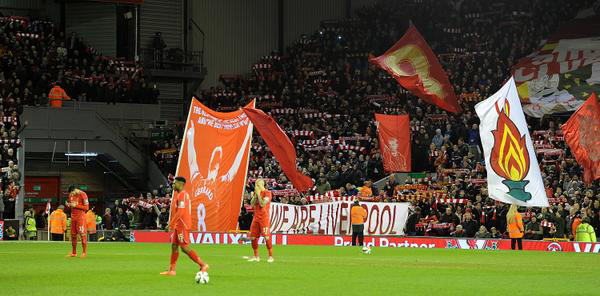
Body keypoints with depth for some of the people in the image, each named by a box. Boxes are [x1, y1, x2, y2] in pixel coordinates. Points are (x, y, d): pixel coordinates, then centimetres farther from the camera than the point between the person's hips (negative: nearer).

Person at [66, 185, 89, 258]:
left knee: (82, 234, -9)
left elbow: (86, 207, -12)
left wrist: (76, 205, -18)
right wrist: (68, 205, -2)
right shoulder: (71, 195, 11)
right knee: (73, 235, 6)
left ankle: (84, 252, -7)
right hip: (73, 216, 7)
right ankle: (74, 253, 12)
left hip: (81, 216, -7)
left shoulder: (82, 195, -10)